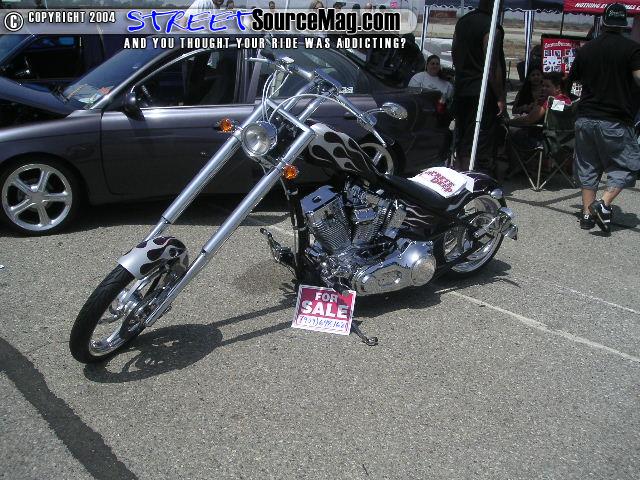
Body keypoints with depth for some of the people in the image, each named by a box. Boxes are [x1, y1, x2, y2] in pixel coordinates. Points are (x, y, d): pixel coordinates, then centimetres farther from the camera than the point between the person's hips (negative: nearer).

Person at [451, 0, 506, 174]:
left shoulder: (462, 21, 10)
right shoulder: (491, 27, -14)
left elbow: (454, 53, 20)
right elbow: (493, 65, -18)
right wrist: (501, 97, -13)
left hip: (461, 90, 8)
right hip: (483, 94, -8)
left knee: (462, 142, 15)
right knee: (483, 146, -5)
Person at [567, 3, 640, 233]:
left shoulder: (585, 49, 7)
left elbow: (571, 80, 17)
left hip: (585, 118, 4)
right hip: (615, 121, -4)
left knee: (588, 167, 13)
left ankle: (587, 213, 12)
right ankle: (604, 204, -10)